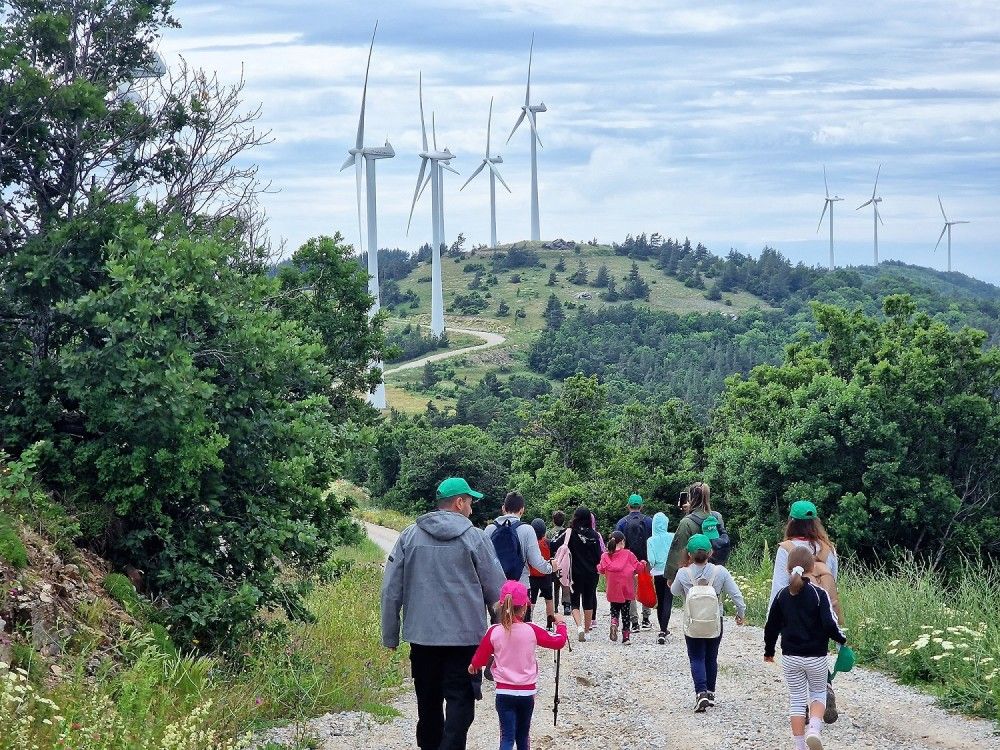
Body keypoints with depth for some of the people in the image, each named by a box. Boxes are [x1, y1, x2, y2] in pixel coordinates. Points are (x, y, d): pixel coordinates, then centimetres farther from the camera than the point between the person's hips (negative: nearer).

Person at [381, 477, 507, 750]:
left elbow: (391, 591, 3)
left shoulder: (409, 536, 3)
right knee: (460, 701, -3)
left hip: (421, 636, 4)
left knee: (428, 703, 16)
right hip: (465, 636, -4)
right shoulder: (474, 537, -6)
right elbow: (497, 589, -1)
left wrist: (390, 636, 10)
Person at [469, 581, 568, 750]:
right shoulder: (531, 631, -8)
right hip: (527, 691, 1)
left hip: (504, 692, -1)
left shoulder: (494, 632, -9)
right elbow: (558, 642, 4)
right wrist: (561, 624, 24)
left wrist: (473, 666, 26)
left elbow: (480, 658, 3)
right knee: (523, 735, 19)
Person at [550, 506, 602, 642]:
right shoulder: (594, 535, -3)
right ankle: (587, 631, 18)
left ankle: (579, 626, -17)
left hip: (575, 573, -2)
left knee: (575, 602, 6)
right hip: (591, 573, 2)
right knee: (588, 602, 13)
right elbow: (599, 557, 1)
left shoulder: (571, 533, -10)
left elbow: (554, 546, -19)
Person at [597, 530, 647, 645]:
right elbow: (638, 567, -1)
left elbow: (601, 570, -3)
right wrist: (643, 563, 20)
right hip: (626, 589, -1)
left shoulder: (605, 556, -3)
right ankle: (626, 635, 7)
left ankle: (614, 623, -13)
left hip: (613, 590, 1)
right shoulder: (628, 554, -6)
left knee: (614, 609, 18)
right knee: (625, 611, 7)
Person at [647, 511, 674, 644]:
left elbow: (651, 560, -12)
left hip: (657, 573, 1)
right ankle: (663, 631, -15)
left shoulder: (651, 540, -7)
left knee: (660, 602, 16)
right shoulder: (672, 538, -7)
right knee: (667, 602, -2)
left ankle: (663, 629, 26)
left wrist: (652, 566, 8)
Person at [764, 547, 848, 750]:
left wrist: (769, 650, 18)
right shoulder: (819, 594, -12)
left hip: (790, 657, 2)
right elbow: (829, 624, -17)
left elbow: (771, 626, 4)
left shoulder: (782, 595, -1)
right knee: (818, 693, 16)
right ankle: (814, 729, -10)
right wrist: (842, 638, 3)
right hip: (816, 657, -2)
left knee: (796, 698, 10)